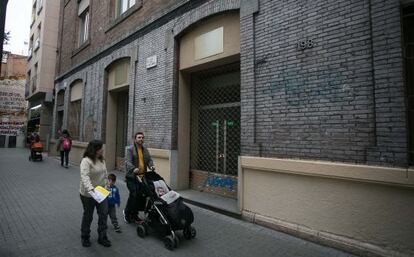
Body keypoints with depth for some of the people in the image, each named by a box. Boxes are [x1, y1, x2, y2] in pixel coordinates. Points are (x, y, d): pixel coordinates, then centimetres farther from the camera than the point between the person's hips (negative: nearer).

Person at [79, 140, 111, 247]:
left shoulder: (101, 159, 4)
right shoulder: (86, 161, -21)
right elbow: (84, 176, -35)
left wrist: (107, 185, 14)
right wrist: (90, 188, -48)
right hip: (88, 194, -6)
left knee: (104, 214, 6)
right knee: (88, 216, 11)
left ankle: (102, 237, 20)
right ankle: (85, 237, 33)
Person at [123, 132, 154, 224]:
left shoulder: (145, 150, 16)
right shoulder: (129, 149, -3)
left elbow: (149, 160, 12)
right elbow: (128, 161, -15)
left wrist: (151, 165, -11)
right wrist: (133, 169, -34)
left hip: (142, 176, 6)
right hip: (132, 177, -5)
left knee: (142, 195, 5)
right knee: (134, 194, -12)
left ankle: (134, 215, 23)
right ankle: (127, 213, 13)